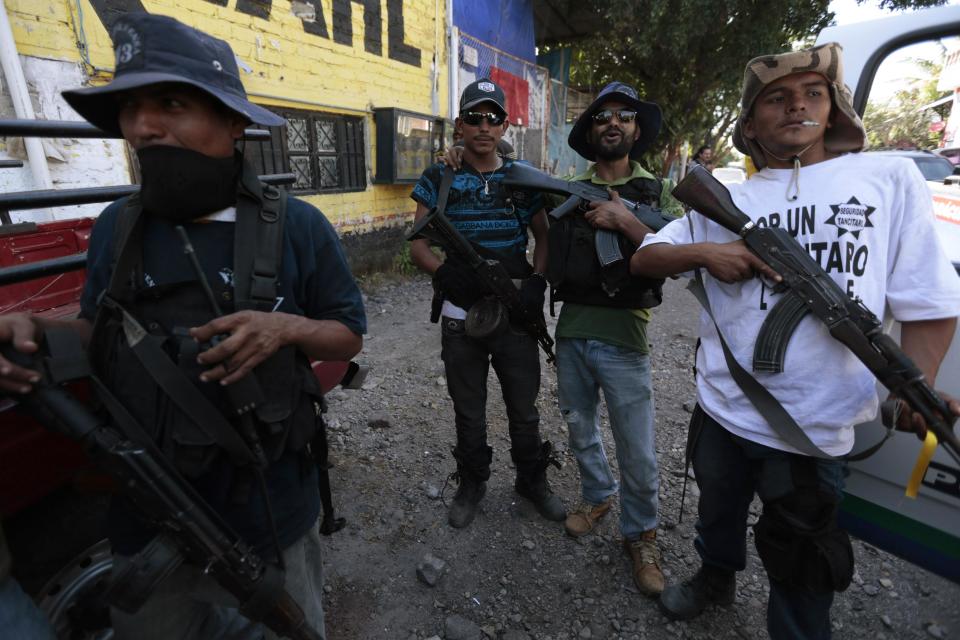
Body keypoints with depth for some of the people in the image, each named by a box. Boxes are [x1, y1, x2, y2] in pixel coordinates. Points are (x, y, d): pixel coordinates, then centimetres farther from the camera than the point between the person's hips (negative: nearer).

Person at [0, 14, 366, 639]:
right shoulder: (115, 228, -3)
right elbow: (101, 334, 9)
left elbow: (349, 334, -6)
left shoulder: (297, 226, -12)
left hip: (270, 517, -2)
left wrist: (286, 329, -24)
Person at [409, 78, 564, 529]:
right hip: (461, 312, 0)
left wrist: (537, 280, -8)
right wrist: (445, 272, -22)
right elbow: (419, 245, -1)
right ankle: (472, 483, 36)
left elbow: (543, 236, 11)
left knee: (524, 407, 13)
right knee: (468, 410, 14)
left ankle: (532, 480, 36)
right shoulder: (438, 179, 1)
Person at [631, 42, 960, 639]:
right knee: (718, 510, 27)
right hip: (722, 408, 3)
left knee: (800, 563, 16)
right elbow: (644, 259, 3)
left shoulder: (891, 178, 1)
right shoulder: (726, 201, 5)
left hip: (815, 425, -2)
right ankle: (717, 576, 56)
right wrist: (705, 253, -15)